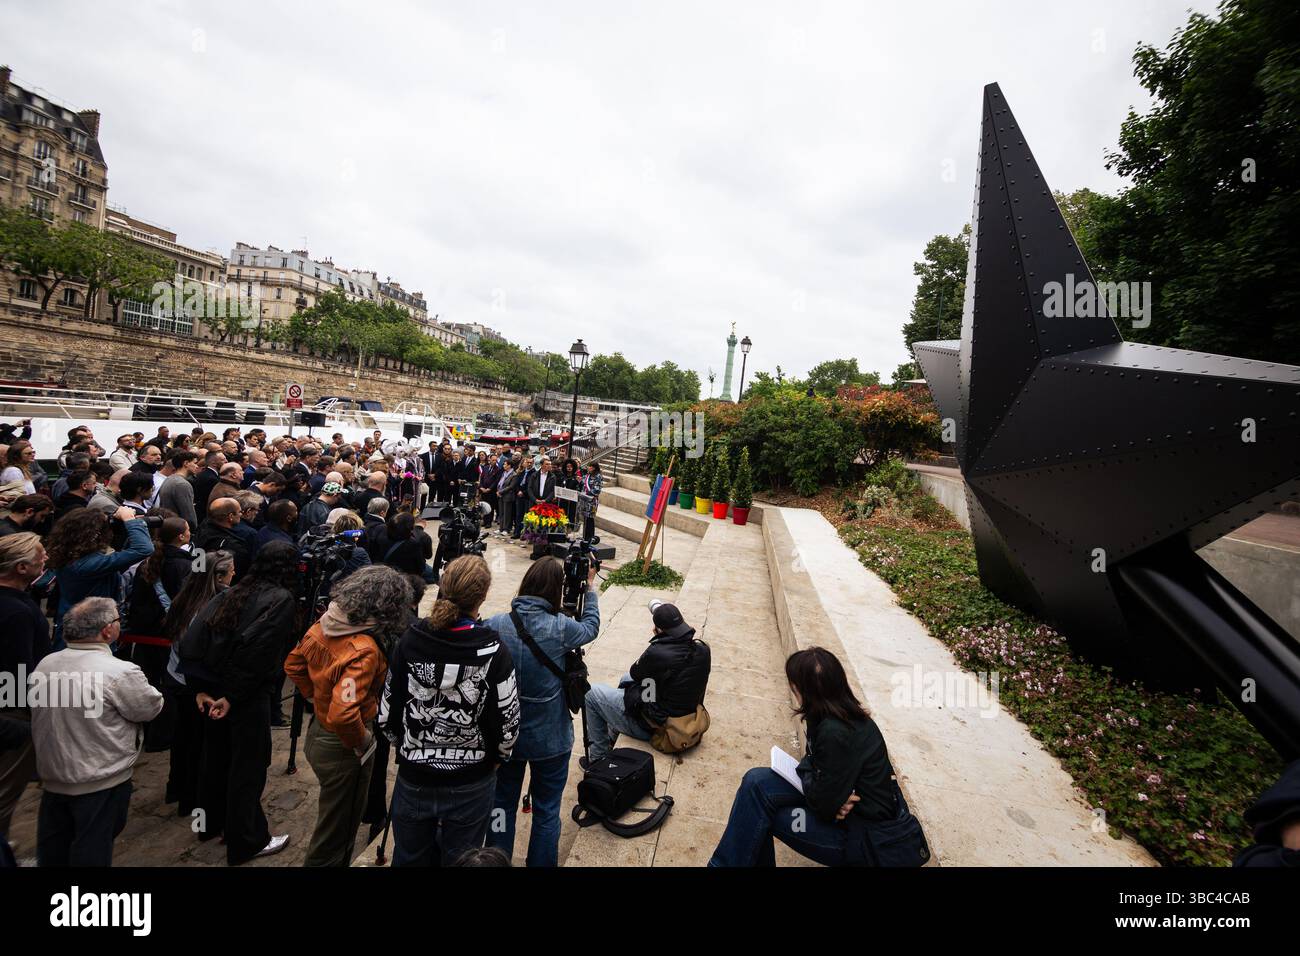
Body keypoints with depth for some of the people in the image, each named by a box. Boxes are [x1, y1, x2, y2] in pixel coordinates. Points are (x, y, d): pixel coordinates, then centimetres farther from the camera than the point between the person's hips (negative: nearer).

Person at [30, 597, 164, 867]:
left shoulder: (44, 665, -5)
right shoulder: (120, 672, -26)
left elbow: (38, 716, 8)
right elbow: (152, 708, -12)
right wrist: (141, 685, 6)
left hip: (51, 776, 6)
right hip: (100, 782, -6)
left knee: (53, 851, 24)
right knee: (91, 853, 11)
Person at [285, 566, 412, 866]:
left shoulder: (324, 625, -9)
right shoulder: (364, 650, -33)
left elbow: (293, 664, 7)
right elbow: (342, 715, -37)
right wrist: (361, 742, -19)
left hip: (317, 732, 8)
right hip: (342, 748, -8)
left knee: (335, 817, 32)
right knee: (337, 830, 16)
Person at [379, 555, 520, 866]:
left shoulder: (409, 643, -14)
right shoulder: (493, 653, -22)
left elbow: (387, 713, -4)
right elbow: (506, 724, -14)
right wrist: (496, 757, 7)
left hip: (414, 778, 3)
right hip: (470, 784, -2)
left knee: (410, 857, 25)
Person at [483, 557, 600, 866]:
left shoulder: (494, 626, -15)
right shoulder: (560, 628, -19)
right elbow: (591, 627, 2)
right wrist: (589, 587, 11)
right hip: (550, 739, -2)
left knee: (501, 803, 23)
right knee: (546, 810, 18)